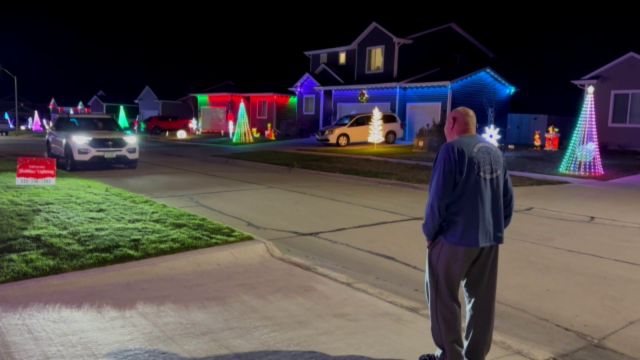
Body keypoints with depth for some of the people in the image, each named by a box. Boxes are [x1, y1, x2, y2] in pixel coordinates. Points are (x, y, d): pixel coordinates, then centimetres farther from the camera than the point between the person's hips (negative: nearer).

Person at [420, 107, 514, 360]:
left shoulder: (453, 149, -12)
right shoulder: (495, 152, 10)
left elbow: (438, 198, -17)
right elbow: (508, 199, 13)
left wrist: (429, 232, -5)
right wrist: (496, 228, 18)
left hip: (455, 237, -7)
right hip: (489, 239, 7)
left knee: (443, 297, 6)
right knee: (482, 300, 13)